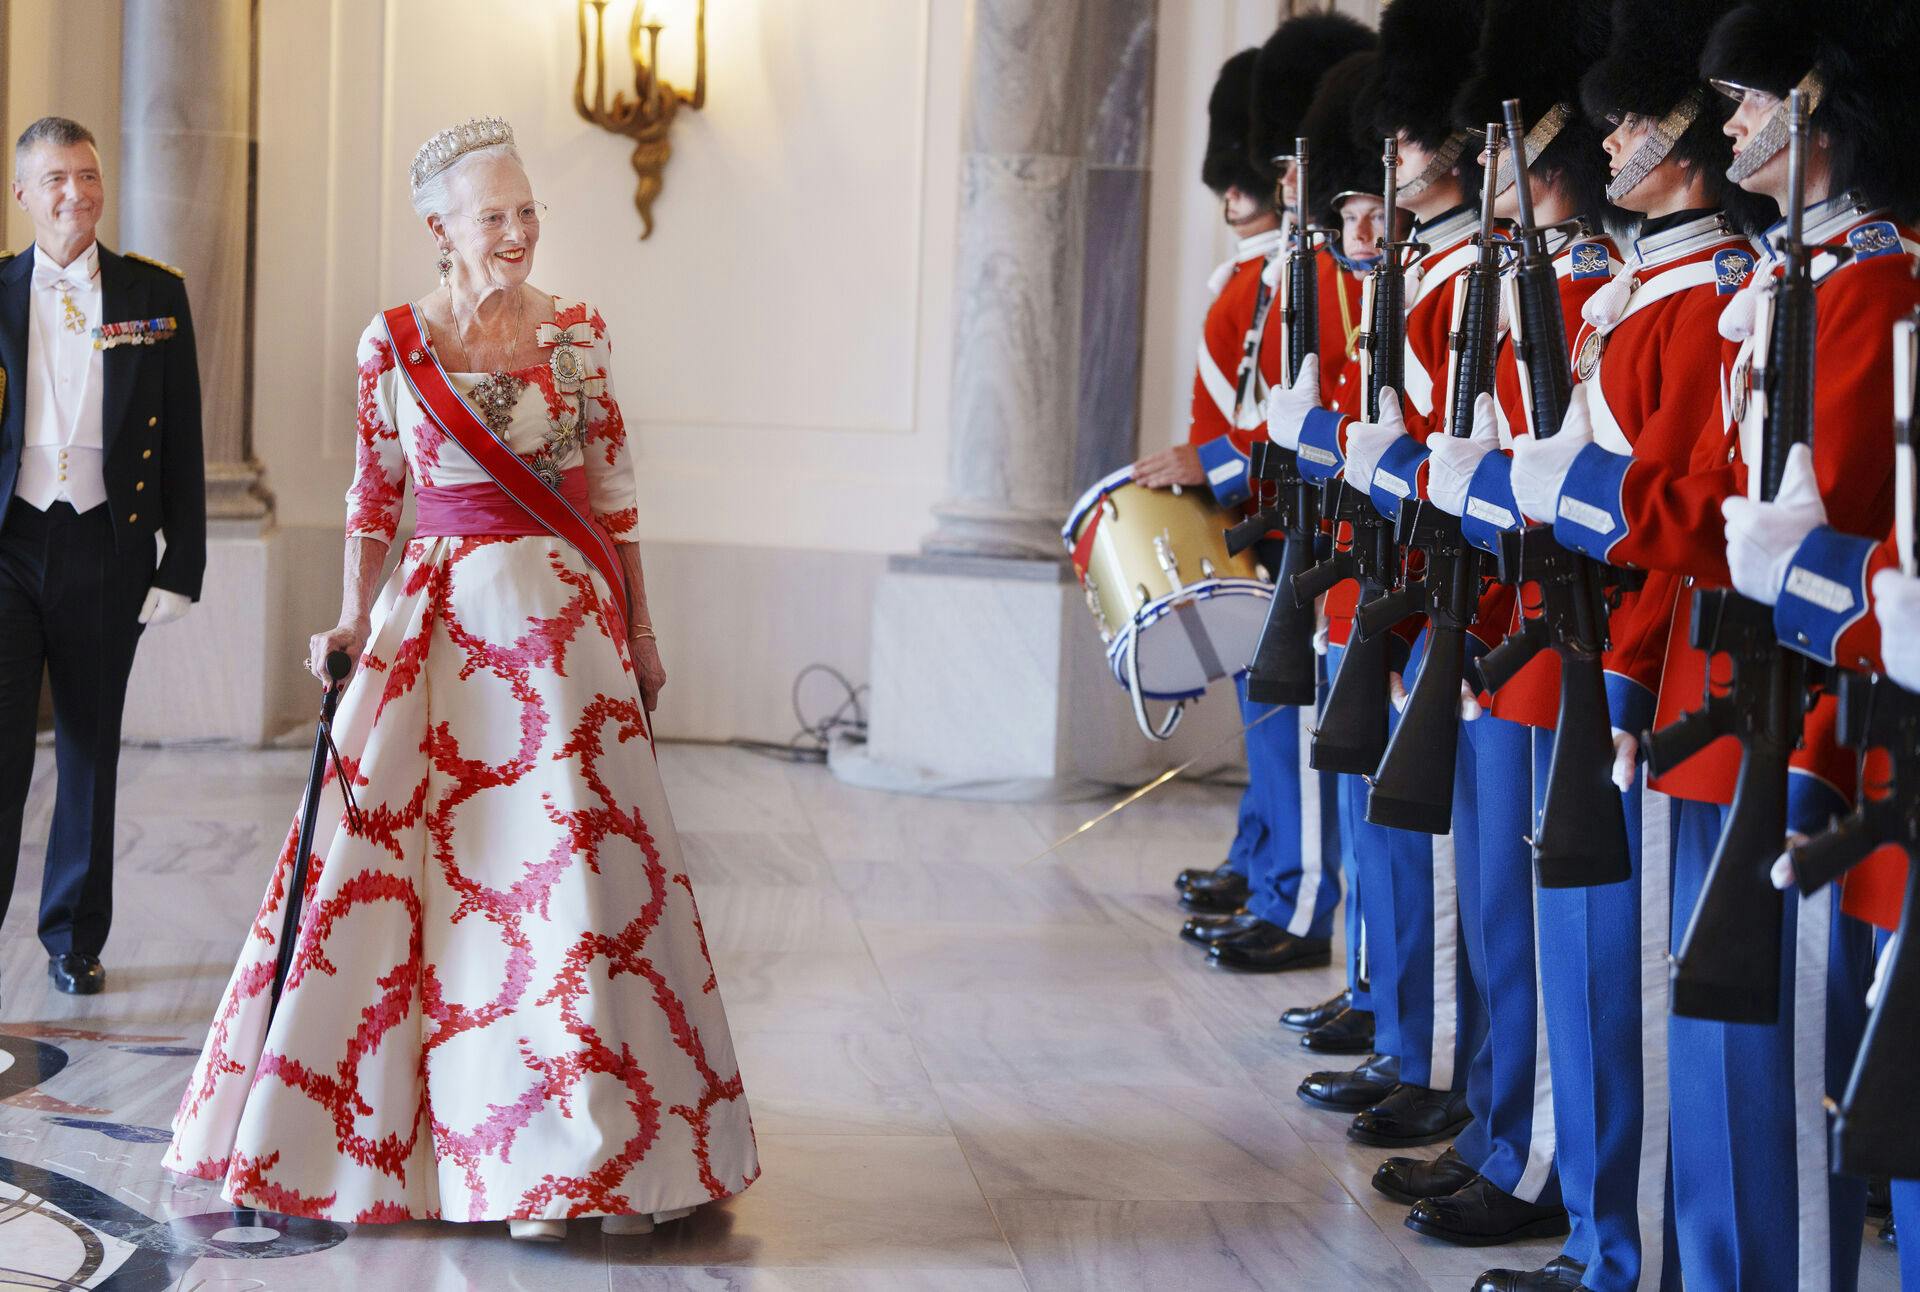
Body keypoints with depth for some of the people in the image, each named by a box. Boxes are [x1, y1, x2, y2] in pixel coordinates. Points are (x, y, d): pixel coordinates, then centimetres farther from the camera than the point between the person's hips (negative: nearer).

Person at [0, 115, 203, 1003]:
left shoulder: (155, 296, 5)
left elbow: (182, 442, 4)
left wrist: (182, 564, -2)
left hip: (105, 551, 1)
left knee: (90, 750, 12)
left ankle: (74, 938, 26)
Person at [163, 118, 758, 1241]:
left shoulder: (579, 332, 4)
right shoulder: (393, 344, 2)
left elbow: (614, 491, 8)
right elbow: (374, 497, 10)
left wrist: (641, 631, 9)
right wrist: (353, 624, 3)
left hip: (562, 611, 0)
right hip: (437, 618, 0)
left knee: (577, 855, -2)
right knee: (390, 848, 0)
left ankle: (601, 1151, 7)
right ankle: (381, 1129, 17)